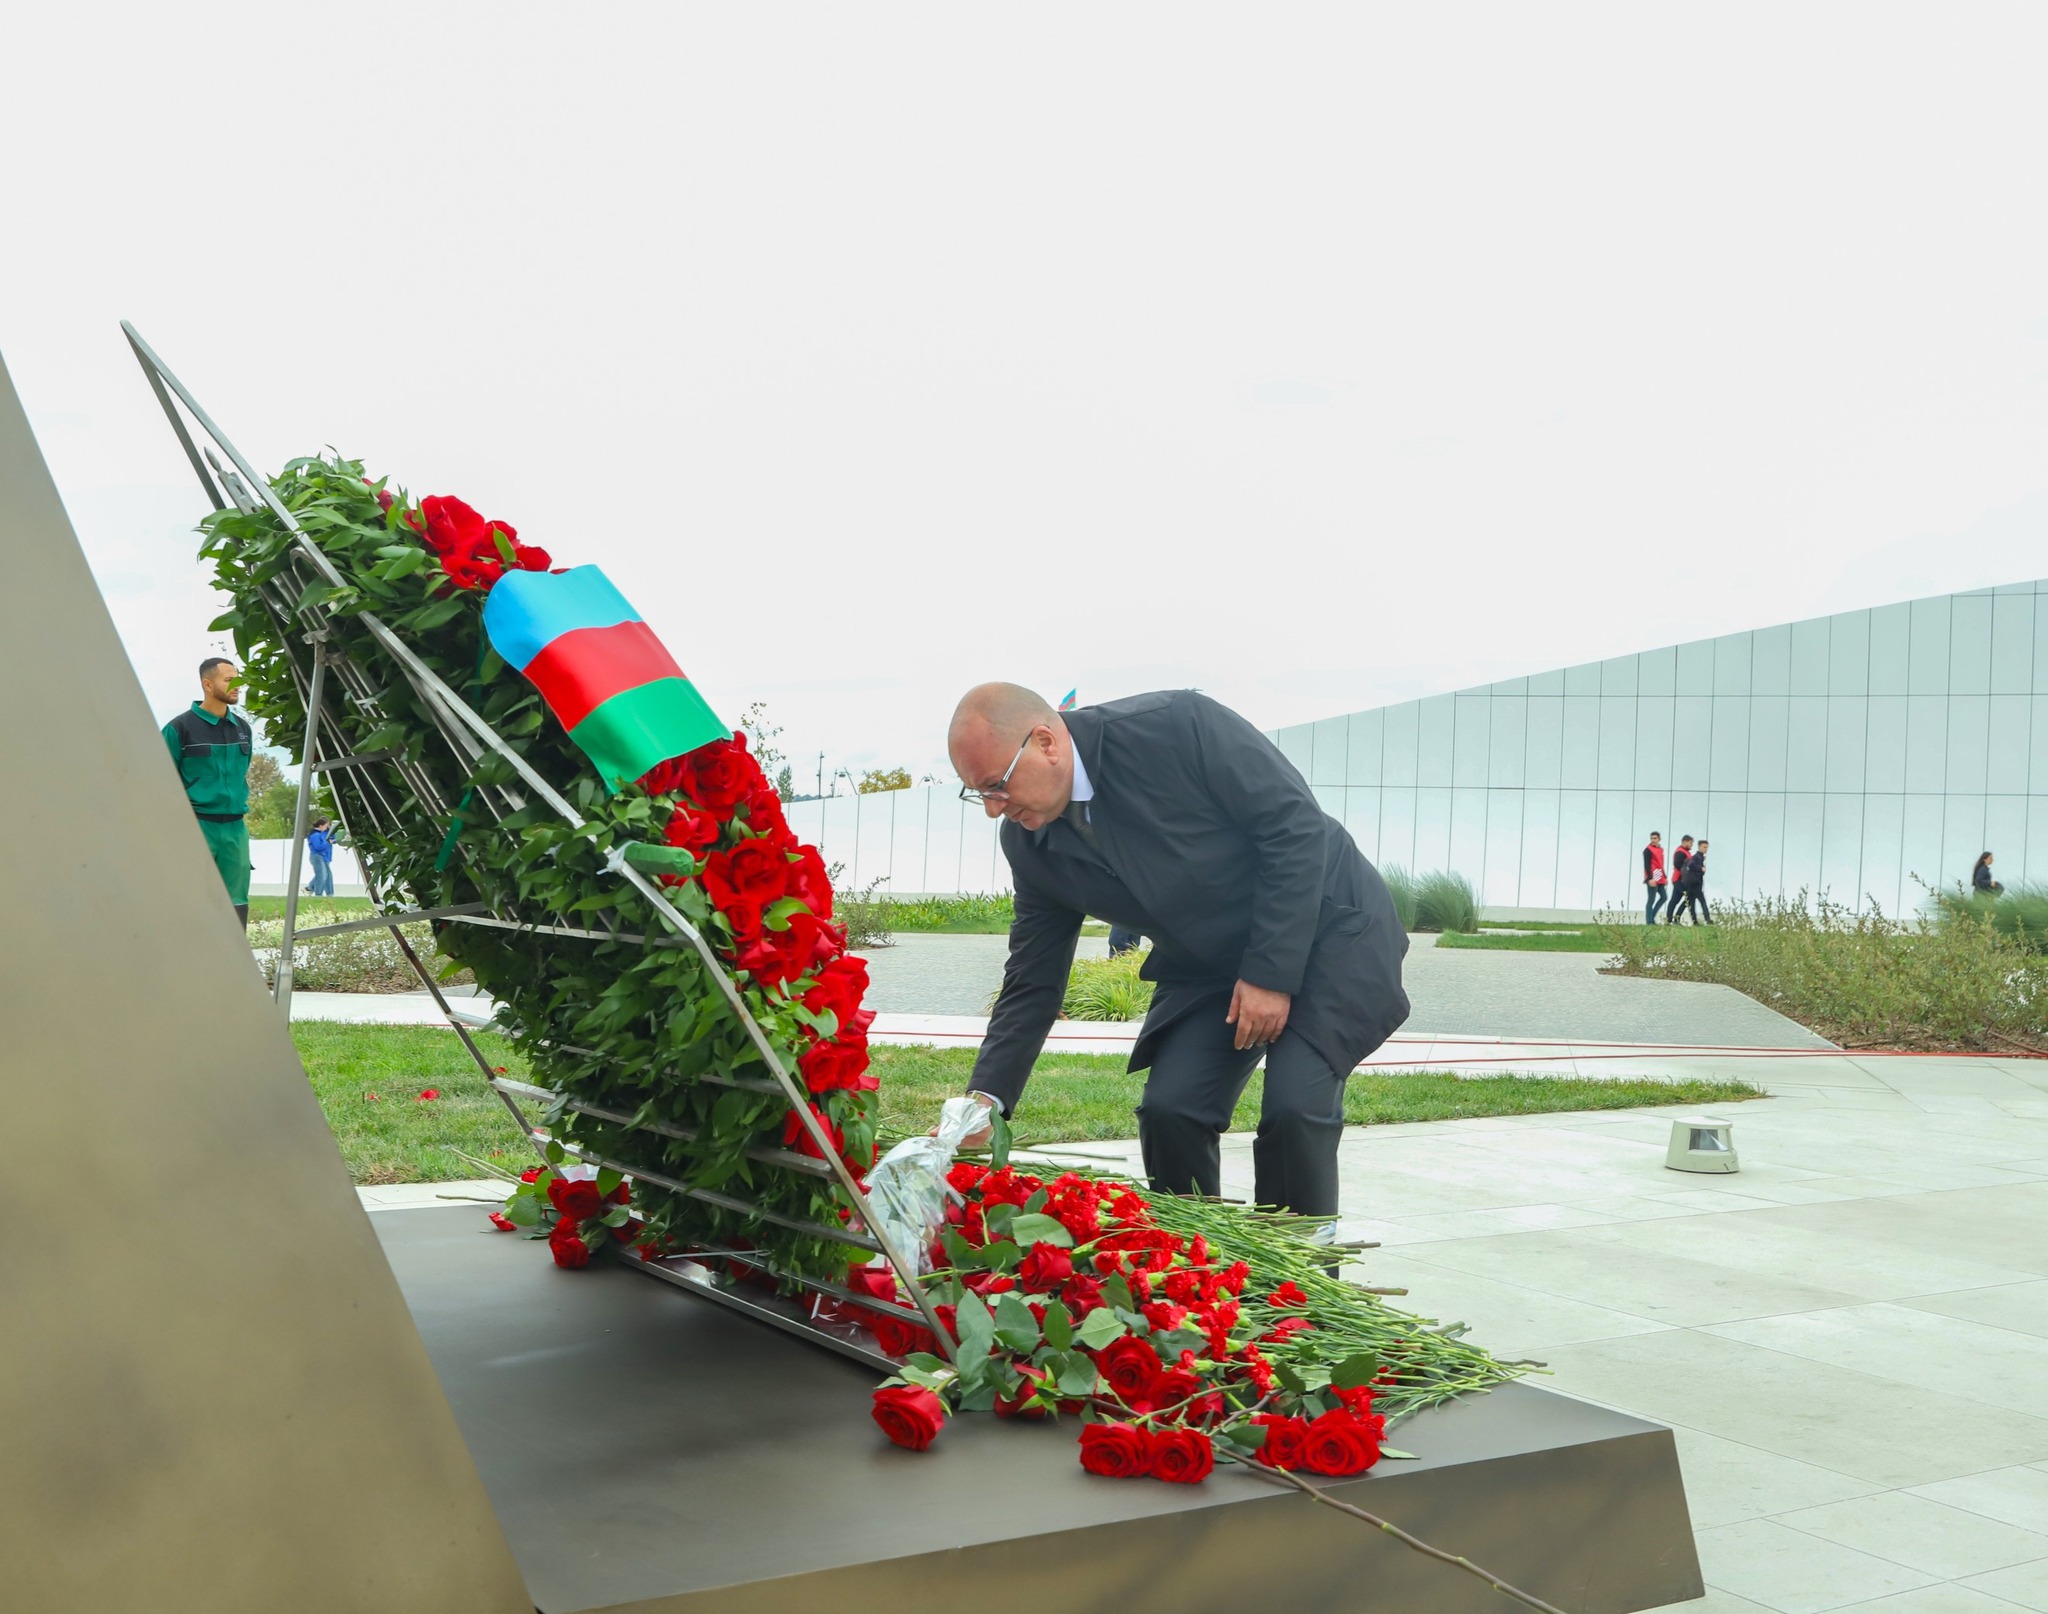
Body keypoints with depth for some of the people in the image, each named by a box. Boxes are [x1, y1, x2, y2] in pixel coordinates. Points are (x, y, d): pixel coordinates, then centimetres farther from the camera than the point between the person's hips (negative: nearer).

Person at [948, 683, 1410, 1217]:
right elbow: (1032, 982, -1)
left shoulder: (1176, 724, -27)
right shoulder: (1029, 843, -8)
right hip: (1207, 967, 5)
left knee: (1295, 1108, -21)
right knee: (1167, 1110, -12)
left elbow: (1296, 824, -22)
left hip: (1326, 928, -5)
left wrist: (1272, 973, -21)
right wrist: (984, 1100, -13)